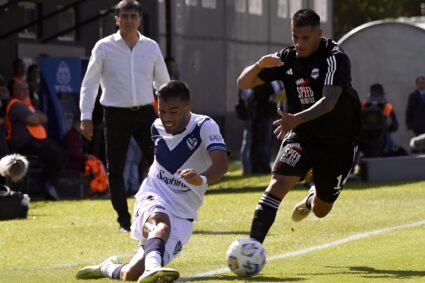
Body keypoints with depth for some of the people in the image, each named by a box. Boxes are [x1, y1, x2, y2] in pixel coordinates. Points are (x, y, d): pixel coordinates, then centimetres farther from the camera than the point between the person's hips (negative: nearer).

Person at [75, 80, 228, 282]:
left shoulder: (205, 127, -13)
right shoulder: (157, 128, 4)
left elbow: (221, 163, -31)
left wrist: (202, 179, -53)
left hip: (181, 216, -2)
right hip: (153, 200, 2)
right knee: (161, 225, -38)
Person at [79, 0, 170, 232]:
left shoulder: (151, 47, 5)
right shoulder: (104, 47, -2)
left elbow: (163, 82, 13)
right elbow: (89, 83, 0)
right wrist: (86, 116, -7)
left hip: (145, 113, 2)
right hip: (116, 115, -1)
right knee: (115, 169, 1)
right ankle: (124, 221, 10)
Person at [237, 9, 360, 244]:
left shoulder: (335, 59, -21)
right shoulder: (286, 58, -7)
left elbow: (329, 101, -35)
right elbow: (243, 83, -8)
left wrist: (296, 119, -51)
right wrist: (260, 65, -30)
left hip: (339, 143, -2)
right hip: (301, 137, 2)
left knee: (321, 210, 14)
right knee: (278, 183, -26)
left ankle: (311, 199, 52)